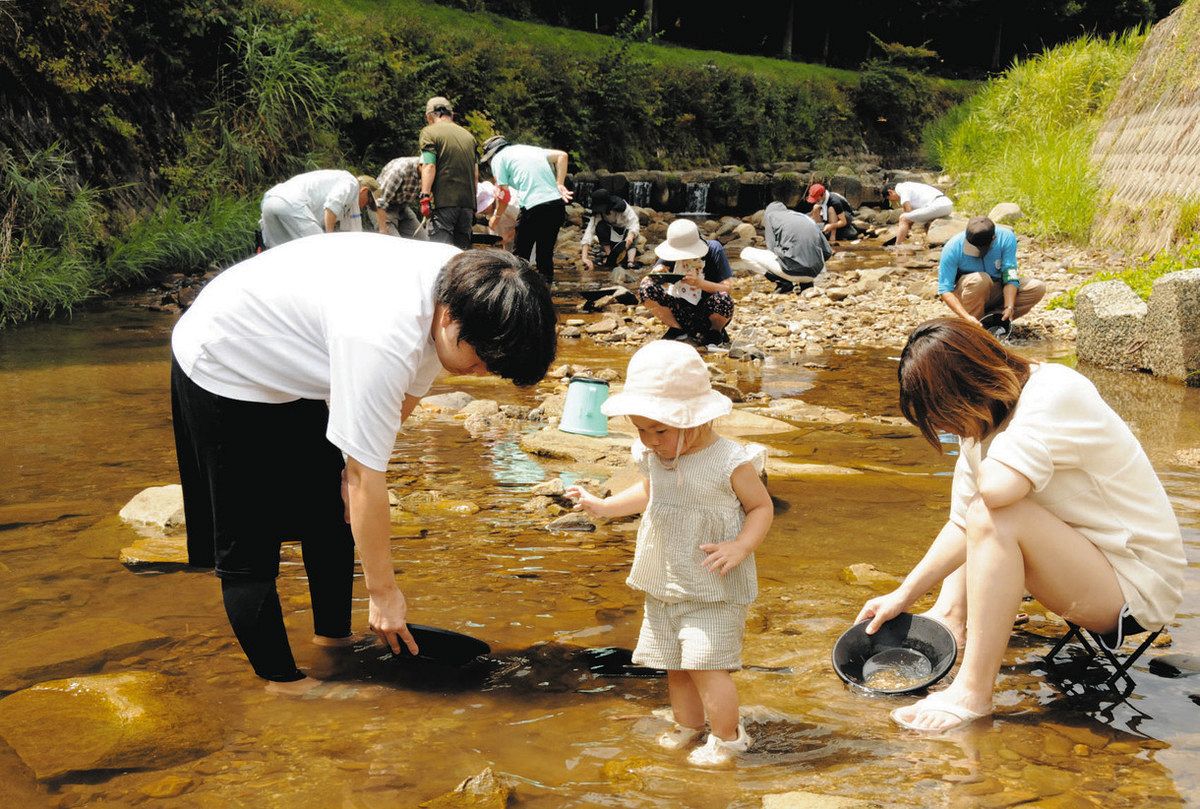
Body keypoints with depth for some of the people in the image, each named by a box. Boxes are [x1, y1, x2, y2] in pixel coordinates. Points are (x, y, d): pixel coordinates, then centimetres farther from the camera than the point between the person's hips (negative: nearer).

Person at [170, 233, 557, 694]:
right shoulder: (384, 338, -41)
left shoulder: (462, 282, -15)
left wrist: (354, 469, -4)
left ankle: (333, 640, 26)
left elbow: (406, 395, 2)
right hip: (224, 370, -9)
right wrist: (383, 591, -23)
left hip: (289, 374, 9)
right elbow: (366, 478, -33)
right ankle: (282, 683, 6)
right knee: (247, 550, -4)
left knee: (334, 513, 13)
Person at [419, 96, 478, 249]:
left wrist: (425, 196, -14)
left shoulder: (429, 132, 0)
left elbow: (429, 167, -12)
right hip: (468, 201, 6)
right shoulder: (468, 135, 18)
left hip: (444, 201, -6)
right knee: (462, 248, 9)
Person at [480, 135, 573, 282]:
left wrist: (496, 217, 16)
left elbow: (504, 196, 0)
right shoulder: (530, 149, 25)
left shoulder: (497, 158, 7)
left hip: (533, 206, -6)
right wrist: (559, 184, 11)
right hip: (557, 202, 6)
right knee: (546, 254, 13)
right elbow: (562, 155, 16)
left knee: (520, 254, 7)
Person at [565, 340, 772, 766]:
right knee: (675, 665, 15)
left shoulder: (730, 463, -18)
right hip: (663, 585, 7)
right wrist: (603, 505, 17)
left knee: (705, 663, -11)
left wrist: (740, 547, -23)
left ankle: (727, 737, 8)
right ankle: (687, 725, 34)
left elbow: (762, 507, -8)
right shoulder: (653, 456, 0)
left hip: (714, 589, -7)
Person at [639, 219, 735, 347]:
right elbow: (644, 282, -9)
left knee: (723, 299, -37)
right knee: (646, 290, -20)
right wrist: (655, 274, -32)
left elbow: (727, 288, -18)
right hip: (682, 310, 2)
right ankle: (678, 329, 2)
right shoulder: (672, 251, -8)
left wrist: (699, 283, -33)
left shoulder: (713, 249, -15)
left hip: (710, 312, -2)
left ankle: (716, 331, -1)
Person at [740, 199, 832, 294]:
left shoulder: (770, 214, 12)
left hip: (793, 271, -5)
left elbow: (772, 248, 2)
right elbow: (827, 252, 20)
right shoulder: (807, 218, 24)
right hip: (814, 273, 5)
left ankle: (782, 282, 0)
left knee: (746, 253, 13)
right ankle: (805, 282, 12)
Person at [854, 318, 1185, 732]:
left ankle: (973, 694, -24)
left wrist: (983, 462, -16)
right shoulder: (986, 421, 1)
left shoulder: (1057, 394, -24)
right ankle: (951, 617, 7)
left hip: (1139, 586, -9)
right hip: (1090, 557, 9)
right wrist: (902, 596, 2)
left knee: (993, 516, -29)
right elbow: (962, 526, 6)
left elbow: (997, 486, -39)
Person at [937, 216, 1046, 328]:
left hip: (997, 292, 3)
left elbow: (1010, 277, -22)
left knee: (1038, 288, -19)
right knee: (981, 279, -37)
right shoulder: (953, 248, -24)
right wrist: (966, 317, -37)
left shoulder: (1006, 238, -19)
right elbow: (945, 290, -25)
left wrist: (1009, 307, -35)